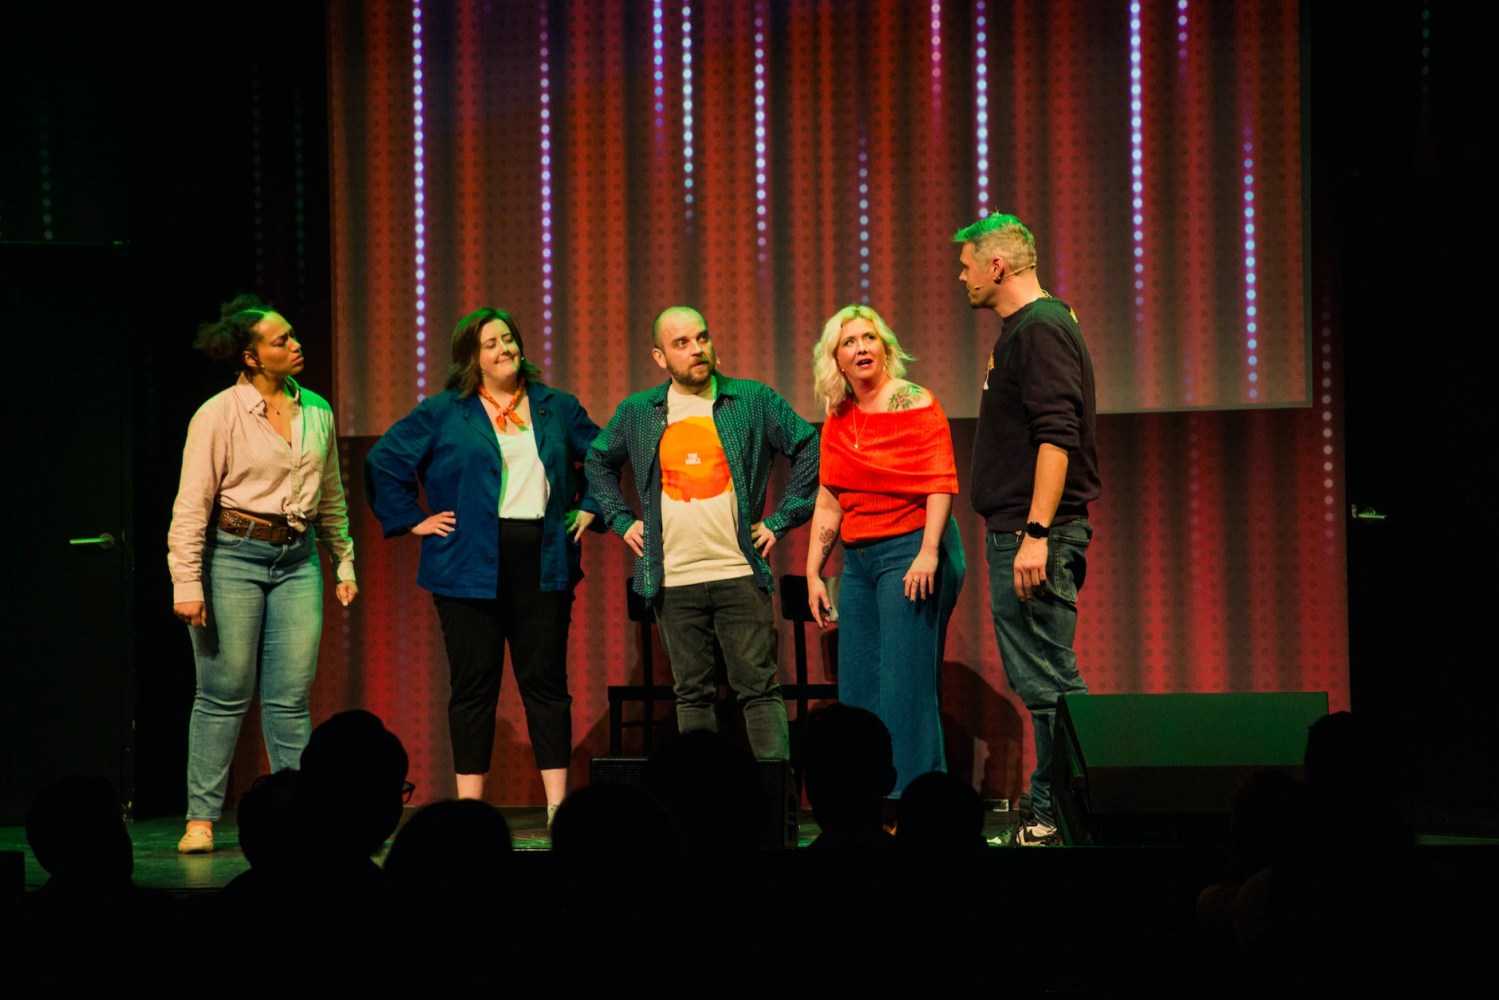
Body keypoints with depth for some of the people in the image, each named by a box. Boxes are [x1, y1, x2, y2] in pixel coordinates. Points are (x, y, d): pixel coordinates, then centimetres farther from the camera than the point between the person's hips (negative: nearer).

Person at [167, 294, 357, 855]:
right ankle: (201, 819, 7)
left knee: (291, 696, 1)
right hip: (234, 555, -4)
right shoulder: (218, 415, -7)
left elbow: (332, 498, 19)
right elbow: (191, 505, -7)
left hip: (297, 560, 4)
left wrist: (344, 564, 18)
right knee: (225, 693, -1)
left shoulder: (317, 412, 9)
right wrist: (186, 583, -12)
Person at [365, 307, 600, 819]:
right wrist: (414, 520, 2)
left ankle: (558, 804, 6)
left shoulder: (557, 408, 11)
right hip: (471, 566, -2)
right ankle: (469, 809, 7)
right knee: (474, 685, 1)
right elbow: (383, 461, 6)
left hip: (543, 564, 2)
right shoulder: (442, 413, 3)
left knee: (546, 681, 3)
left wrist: (589, 507, 12)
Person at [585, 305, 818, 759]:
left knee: (759, 687, -4)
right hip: (673, 580, 2)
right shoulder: (637, 413, 9)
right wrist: (622, 520, 14)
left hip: (739, 572, -2)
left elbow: (810, 448, 5)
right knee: (691, 693, 6)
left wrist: (780, 519, 1)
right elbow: (598, 461, 25)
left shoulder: (754, 400, 2)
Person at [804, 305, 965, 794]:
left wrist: (929, 553, -22)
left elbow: (941, 483, -13)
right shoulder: (837, 422, 14)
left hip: (911, 552, -7)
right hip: (859, 560, 7)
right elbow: (828, 501, 17)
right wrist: (813, 574, 13)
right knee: (857, 688, 6)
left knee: (906, 684, -9)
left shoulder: (916, 404, -5)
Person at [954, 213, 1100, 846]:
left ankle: (1059, 816, -5)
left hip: (1034, 534, -11)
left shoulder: (1041, 328, -12)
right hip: (1017, 532, 11)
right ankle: (1053, 812, 16)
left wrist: (1036, 533, -26)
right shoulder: (1023, 329, 20)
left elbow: (1056, 436, -21)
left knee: (1047, 680, -8)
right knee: (1043, 679, 12)